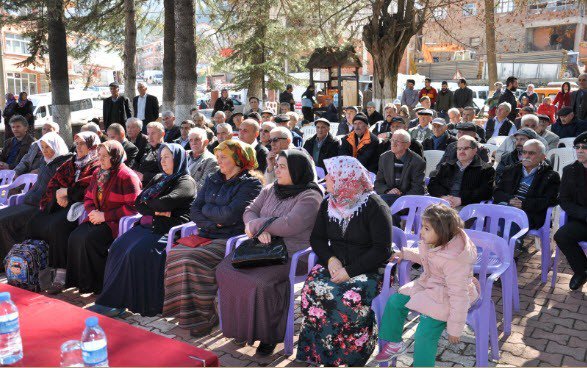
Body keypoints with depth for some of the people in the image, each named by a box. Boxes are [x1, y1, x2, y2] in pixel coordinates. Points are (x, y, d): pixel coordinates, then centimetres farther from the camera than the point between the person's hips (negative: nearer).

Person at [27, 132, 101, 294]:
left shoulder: (97, 167, 1)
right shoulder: (70, 163, 23)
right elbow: (54, 182, 16)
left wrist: (66, 192, -6)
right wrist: (58, 195, -5)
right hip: (61, 203, 8)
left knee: (57, 225, -31)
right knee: (34, 222, -13)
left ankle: (60, 274, -29)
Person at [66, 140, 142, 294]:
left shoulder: (127, 177, -12)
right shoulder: (98, 173, 13)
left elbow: (133, 207, -17)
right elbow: (88, 198, 22)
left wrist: (105, 216, -17)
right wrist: (93, 212, -3)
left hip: (117, 222, -8)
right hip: (98, 218, 8)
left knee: (90, 239, -27)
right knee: (75, 236, -16)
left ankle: (94, 284, -12)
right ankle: (77, 280, -5)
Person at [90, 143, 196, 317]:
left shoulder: (186, 182, -1)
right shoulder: (159, 178, 24)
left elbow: (166, 203, -18)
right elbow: (138, 203, 15)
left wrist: (148, 203, 2)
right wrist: (156, 210, -5)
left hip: (167, 230, -7)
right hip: (148, 225, 7)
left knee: (136, 252, -28)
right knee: (118, 246, -17)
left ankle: (115, 302, -20)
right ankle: (110, 299, -18)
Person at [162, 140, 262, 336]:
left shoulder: (250, 184, -4)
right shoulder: (213, 180, 18)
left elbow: (229, 215, -15)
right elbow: (194, 211, 11)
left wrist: (206, 209, 2)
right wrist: (212, 223, -8)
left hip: (230, 239, -7)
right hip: (206, 236, 7)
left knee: (192, 260, -29)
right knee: (175, 254, -20)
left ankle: (204, 317, -15)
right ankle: (185, 311, -12)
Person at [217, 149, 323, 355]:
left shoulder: (310, 197, -9)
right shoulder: (271, 190, 16)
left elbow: (288, 226, -21)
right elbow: (250, 211, 11)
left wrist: (256, 224, -8)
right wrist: (260, 229, -12)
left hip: (291, 255, -7)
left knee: (260, 282, -31)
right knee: (224, 270, -12)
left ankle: (270, 334, -7)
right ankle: (240, 327, 0)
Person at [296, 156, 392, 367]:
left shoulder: (374, 206, -9)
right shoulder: (328, 204, 9)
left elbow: (382, 250, -13)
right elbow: (317, 238, 12)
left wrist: (350, 271, -21)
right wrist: (331, 259, -10)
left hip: (368, 269, -4)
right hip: (335, 264, 5)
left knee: (351, 299, -33)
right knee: (312, 289, -25)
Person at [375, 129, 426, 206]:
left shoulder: (418, 162, -7)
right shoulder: (384, 158, 8)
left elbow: (418, 191, -8)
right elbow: (378, 183, 9)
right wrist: (388, 191, -13)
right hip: (388, 196, 5)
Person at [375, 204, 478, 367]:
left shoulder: (454, 259, -34)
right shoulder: (431, 242, -9)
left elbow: (459, 296, -28)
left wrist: (455, 328, -22)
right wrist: (405, 253, 9)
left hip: (446, 296, -9)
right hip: (427, 284, 9)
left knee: (425, 333, -17)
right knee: (395, 301, 6)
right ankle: (394, 343, 26)